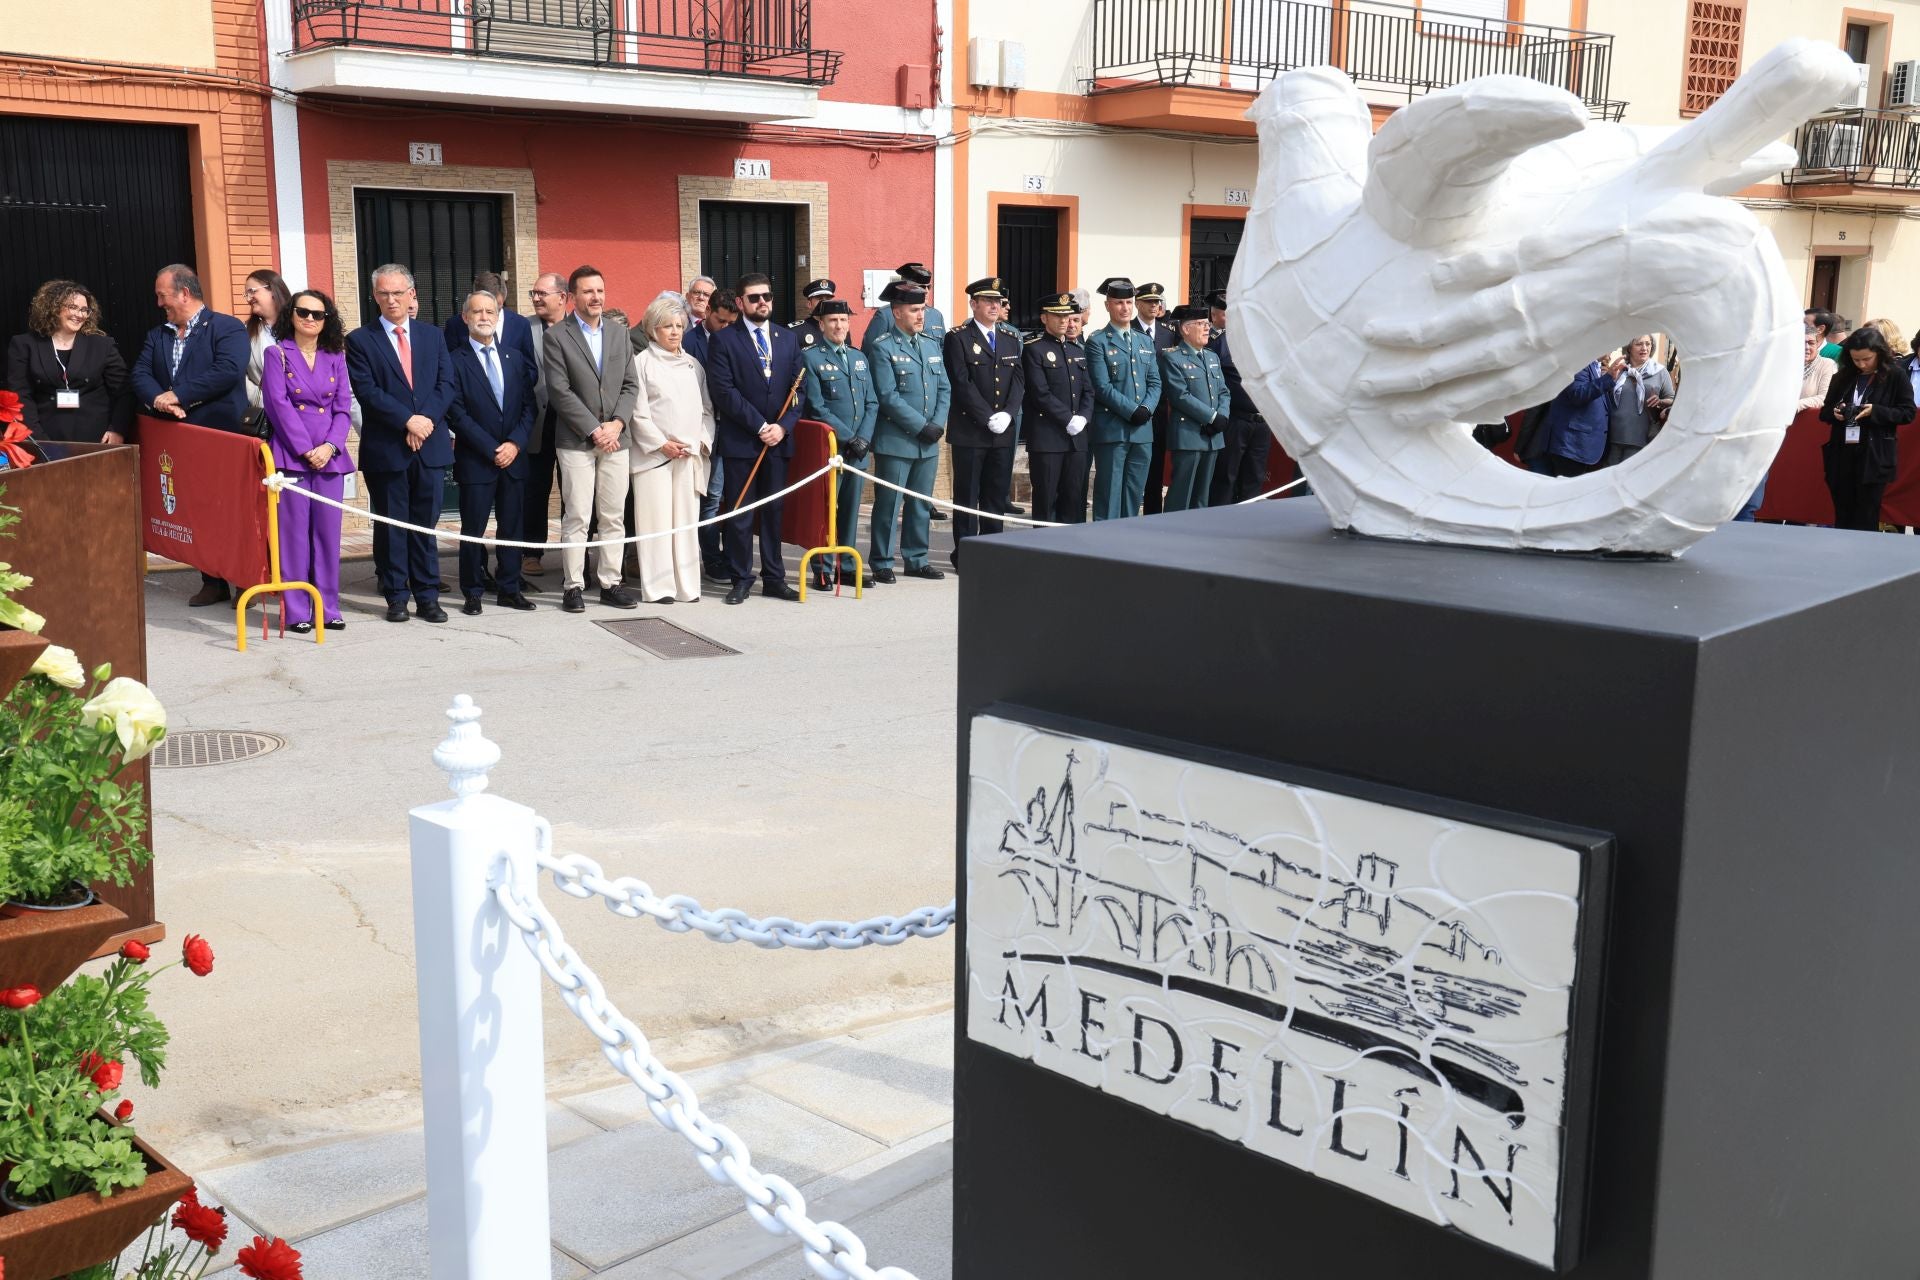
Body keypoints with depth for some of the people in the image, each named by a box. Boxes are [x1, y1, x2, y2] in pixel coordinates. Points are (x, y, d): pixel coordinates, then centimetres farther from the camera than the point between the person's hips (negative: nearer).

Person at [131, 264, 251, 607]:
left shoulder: (228, 328, -4)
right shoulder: (157, 335, 17)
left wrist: (178, 396, -18)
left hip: (221, 437, -6)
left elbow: (227, 372, -18)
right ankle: (212, 582, 15)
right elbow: (140, 375, 6)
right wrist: (158, 399, -16)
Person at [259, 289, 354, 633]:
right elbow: (278, 405, -5)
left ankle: (328, 607, 11)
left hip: (329, 456, 3)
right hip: (290, 455, -3)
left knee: (328, 531, 4)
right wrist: (306, 450, -12)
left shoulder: (335, 358, 12)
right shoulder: (277, 354, 3)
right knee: (294, 533, -3)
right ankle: (296, 611, 2)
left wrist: (330, 446, -8)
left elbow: (344, 407, 7)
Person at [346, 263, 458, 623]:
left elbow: (446, 384, 5)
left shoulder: (433, 336, 12)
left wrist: (427, 419, -11)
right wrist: (408, 421, -16)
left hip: (430, 445, 2)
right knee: (391, 526, 4)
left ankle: (427, 597, 11)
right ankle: (396, 597, 11)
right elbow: (367, 391, -8)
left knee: (426, 524, 6)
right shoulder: (360, 340, 2)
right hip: (385, 447, -2)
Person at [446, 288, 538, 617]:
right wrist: (492, 450, -12)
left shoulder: (516, 358, 11)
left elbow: (530, 405, 7)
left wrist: (515, 443, -8)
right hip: (475, 460, -4)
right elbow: (457, 414, -8)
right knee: (473, 530, 2)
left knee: (512, 526, 7)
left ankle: (509, 589, 16)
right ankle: (473, 593, 10)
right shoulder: (455, 361, -3)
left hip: (514, 456, 4)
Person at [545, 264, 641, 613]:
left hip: (614, 439, 4)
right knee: (576, 518, -3)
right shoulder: (558, 336, -2)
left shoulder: (619, 332, 12)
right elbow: (559, 391, -9)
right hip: (575, 441, -4)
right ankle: (573, 586, 3)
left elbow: (631, 385, 9)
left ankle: (610, 583, 12)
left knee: (613, 518, 6)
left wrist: (617, 423, -6)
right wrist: (593, 430, -12)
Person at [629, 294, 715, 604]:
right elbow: (639, 412, -4)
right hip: (653, 453, -4)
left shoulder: (693, 364, 15)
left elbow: (706, 409, 17)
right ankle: (659, 586, -2)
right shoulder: (642, 362, 0)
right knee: (657, 519, -5)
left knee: (687, 519, 4)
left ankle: (687, 584, 7)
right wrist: (662, 444, -10)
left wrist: (703, 441, 2)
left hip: (690, 455, 5)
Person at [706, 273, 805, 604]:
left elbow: (797, 387, 9)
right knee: (739, 514, 0)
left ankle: (774, 579, 15)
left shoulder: (788, 338, 12)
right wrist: (760, 426, -13)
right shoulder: (723, 340, -1)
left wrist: (783, 426, -6)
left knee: (774, 512, 8)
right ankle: (741, 580, 9)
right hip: (739, 441, -4)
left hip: (778, 440, 4)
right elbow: (723, 391, -9)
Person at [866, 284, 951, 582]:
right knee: (888, 504, 0)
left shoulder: (932, 344, 13)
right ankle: (882, 564, 8)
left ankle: (916, 560, 22)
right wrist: (921, 427, -16)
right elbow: (888, 396, -14)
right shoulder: (882, 348, -7)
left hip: (928, 442, 6)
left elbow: (944, 388, 12)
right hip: (895, 442, -6)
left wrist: (939, 423, -4)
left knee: (921, 504, 12)